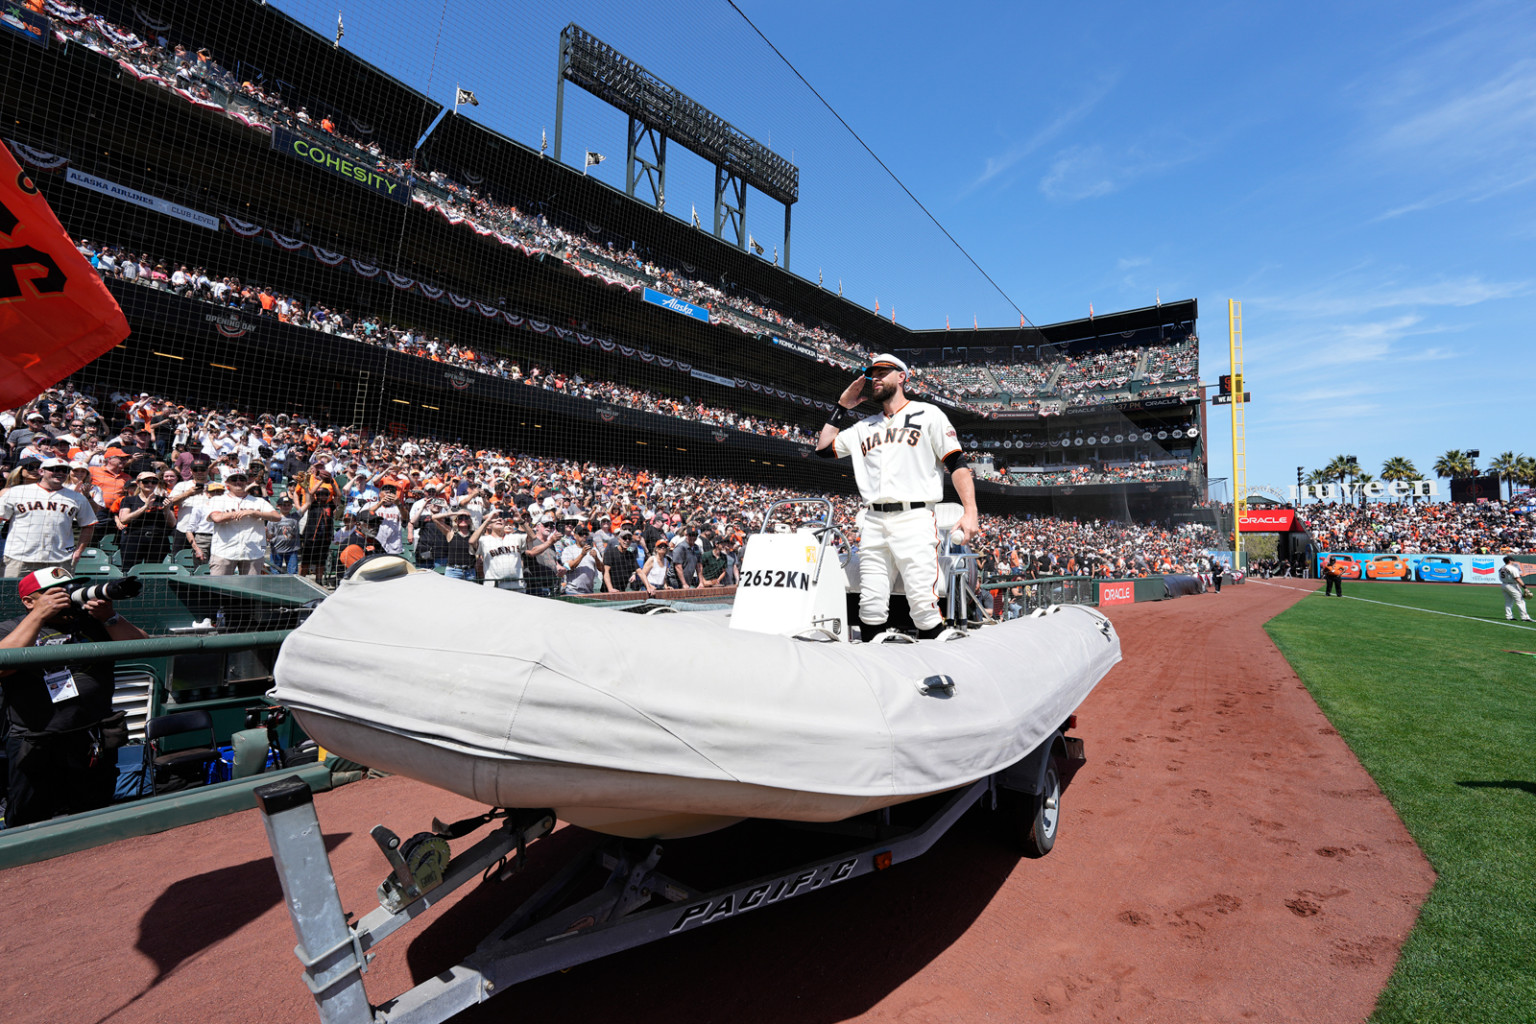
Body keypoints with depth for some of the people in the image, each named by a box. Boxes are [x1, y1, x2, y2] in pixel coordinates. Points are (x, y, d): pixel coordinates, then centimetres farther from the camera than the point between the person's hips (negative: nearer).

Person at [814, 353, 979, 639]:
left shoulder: (927, 414, 9)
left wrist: (970, 511, -11)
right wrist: (843, 407, 21)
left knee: (924, 604, -11)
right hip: (873, 523, 5)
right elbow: (823, 448, 20)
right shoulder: (865, 426, 23)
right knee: (870, 606, 1)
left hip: (914, 521, -4)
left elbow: (957, 463, 2)